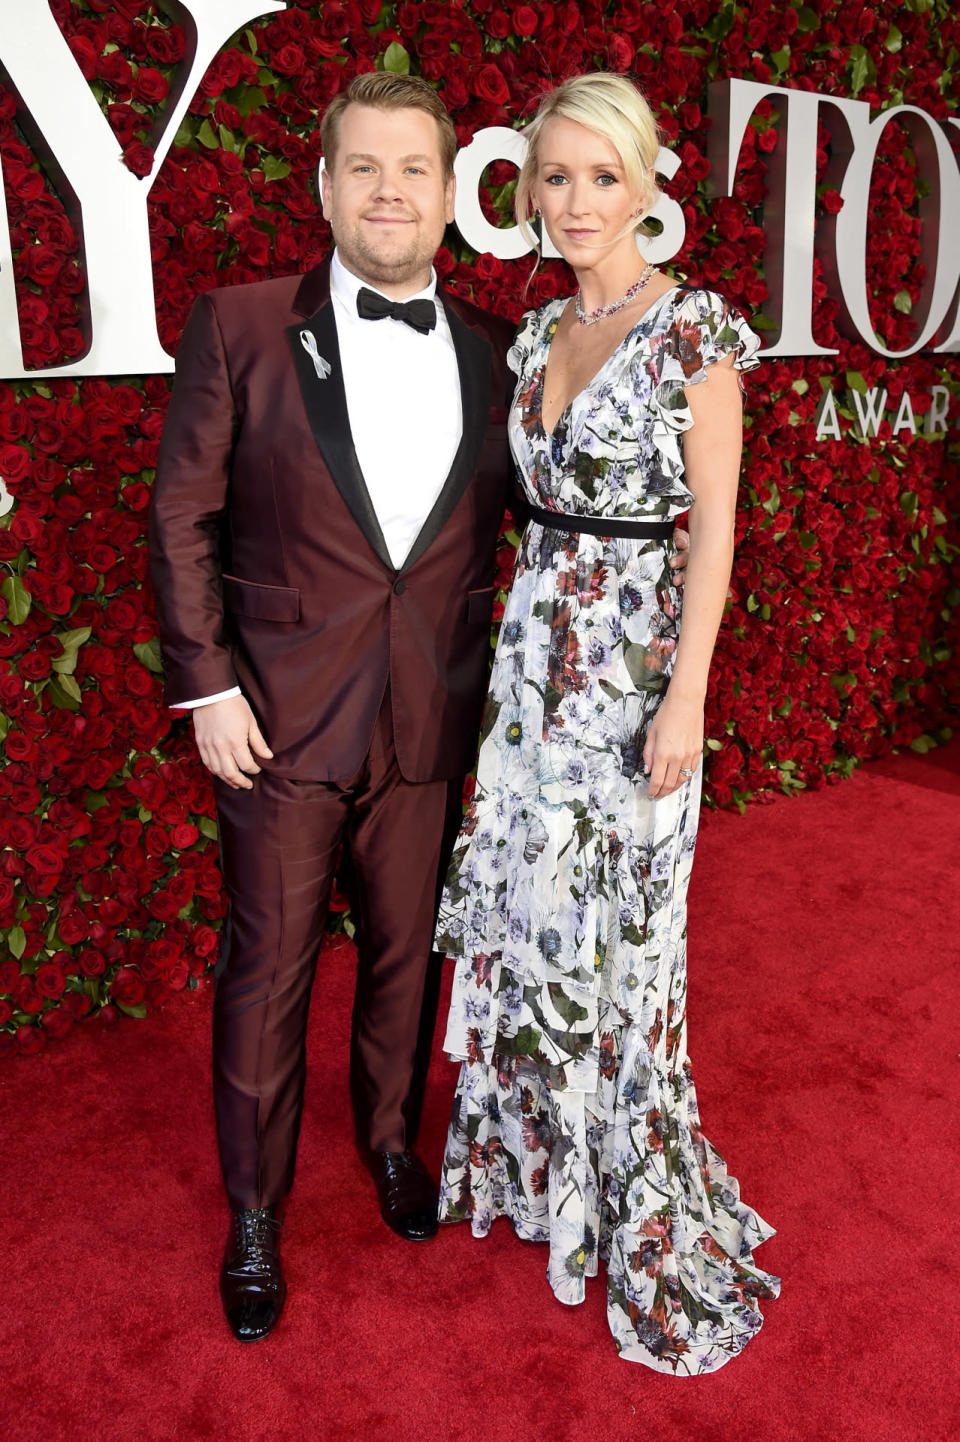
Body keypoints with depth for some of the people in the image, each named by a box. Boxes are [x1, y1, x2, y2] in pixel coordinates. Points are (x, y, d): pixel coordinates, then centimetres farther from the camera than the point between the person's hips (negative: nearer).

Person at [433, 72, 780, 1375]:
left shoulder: (697, 328, -8)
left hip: (637, 656, -6)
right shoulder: (538, 335, 11)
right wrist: (525, 638, 14)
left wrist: (686, 695, -16)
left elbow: (715, 525, -11)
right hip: (535, 648, 6)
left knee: (615, 928, 2)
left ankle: (649, 1216, 23)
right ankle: (533, 1148, 36)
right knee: (521, 907, 13)